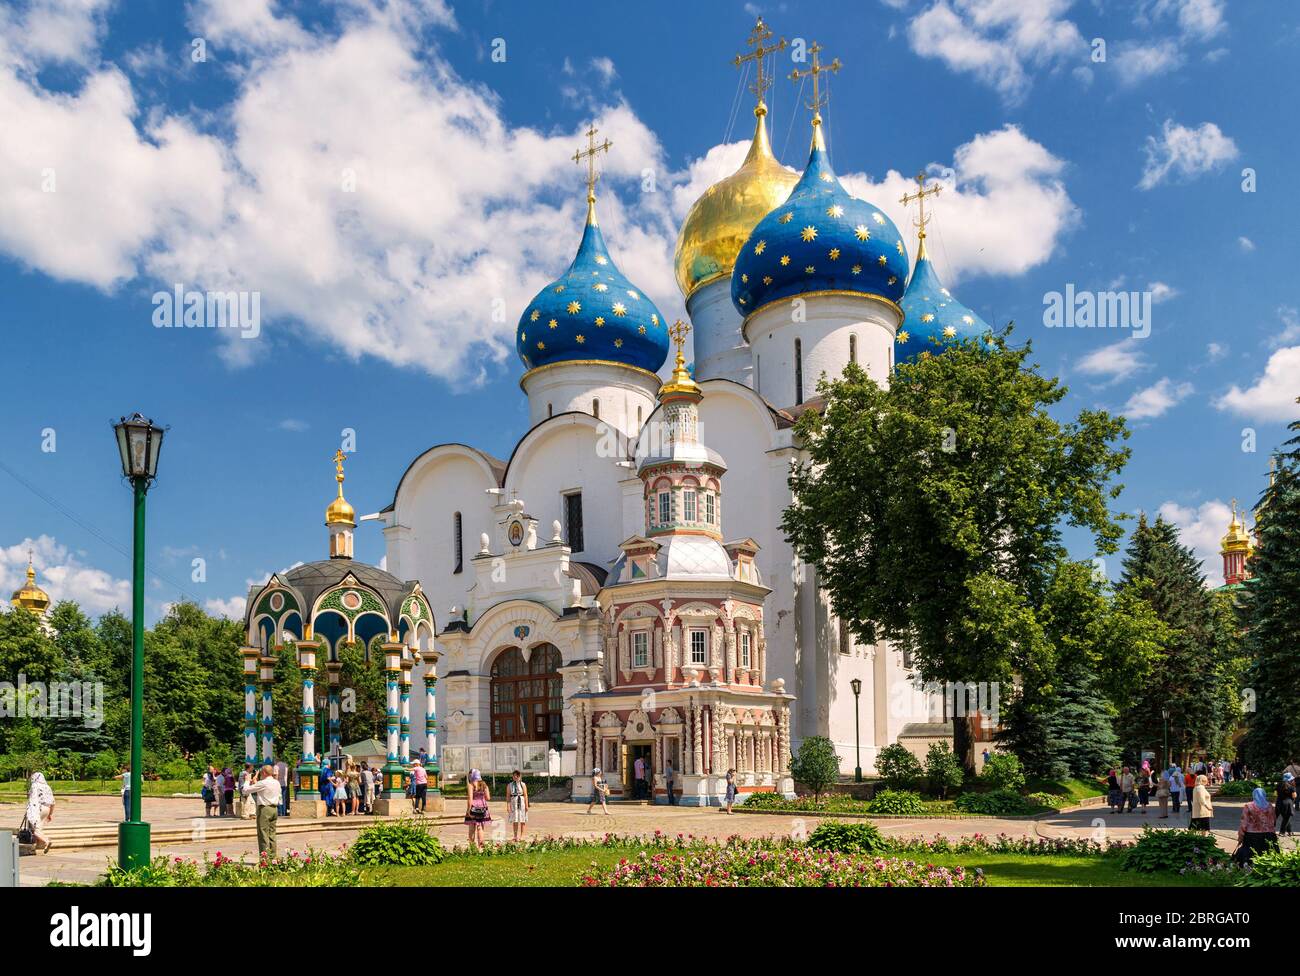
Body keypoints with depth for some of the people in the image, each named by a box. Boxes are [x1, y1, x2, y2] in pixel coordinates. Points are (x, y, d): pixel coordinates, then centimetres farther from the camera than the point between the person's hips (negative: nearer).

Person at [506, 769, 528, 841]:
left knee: (522, 820, 1)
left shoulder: (523, 785, 3)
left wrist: (526, 805, -3)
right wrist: (508, 806, -4)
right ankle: (515, 836, 12)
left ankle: (521, 836, 9)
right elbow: (508, 796, 4)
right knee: (514, 821, 3)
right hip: (513, 803, 1)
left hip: (522, 802, -1)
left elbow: (525, 795, 2)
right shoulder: (509, 785, 5)